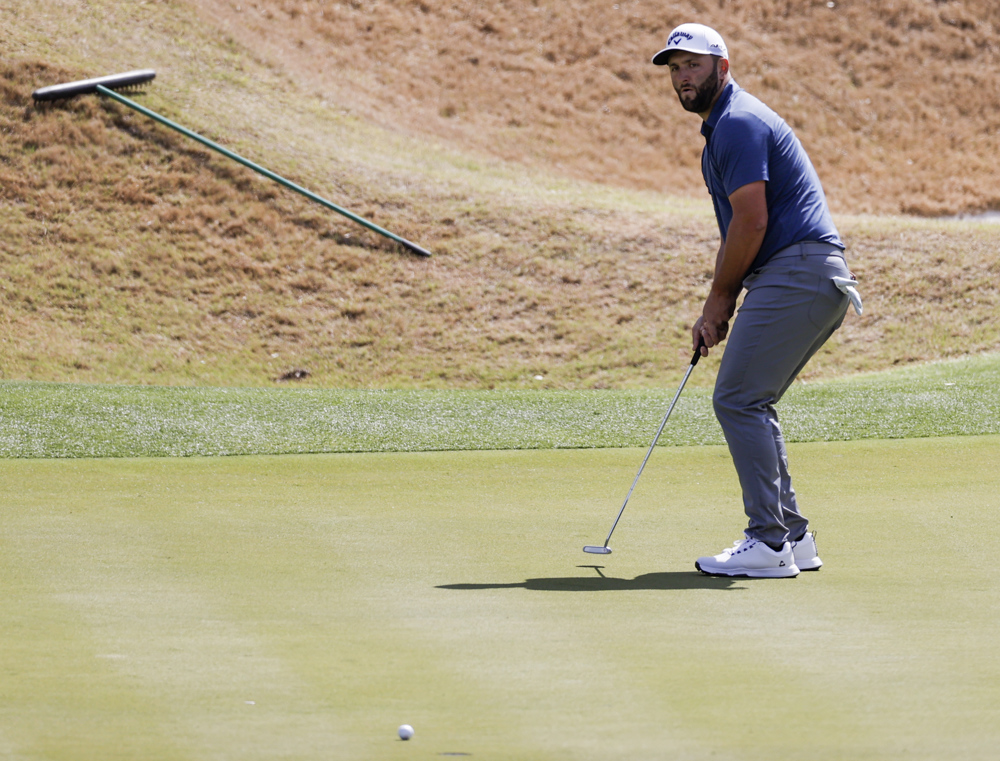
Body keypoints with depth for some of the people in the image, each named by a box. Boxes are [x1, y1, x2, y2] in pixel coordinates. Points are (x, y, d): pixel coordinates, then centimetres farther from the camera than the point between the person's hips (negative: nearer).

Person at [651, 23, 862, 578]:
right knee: (750, 403, 14)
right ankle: (792, 536, 14)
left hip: (796, 273, -10)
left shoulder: (739, 123, -10)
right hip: (819, 282, 10)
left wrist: (720, 298, -3)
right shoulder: (724, 126, 23)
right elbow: (738, 228, 25)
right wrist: (715, 312, 18)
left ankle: (769, 543, -11)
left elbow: (752, 223, -15)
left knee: (738, 400, -10)